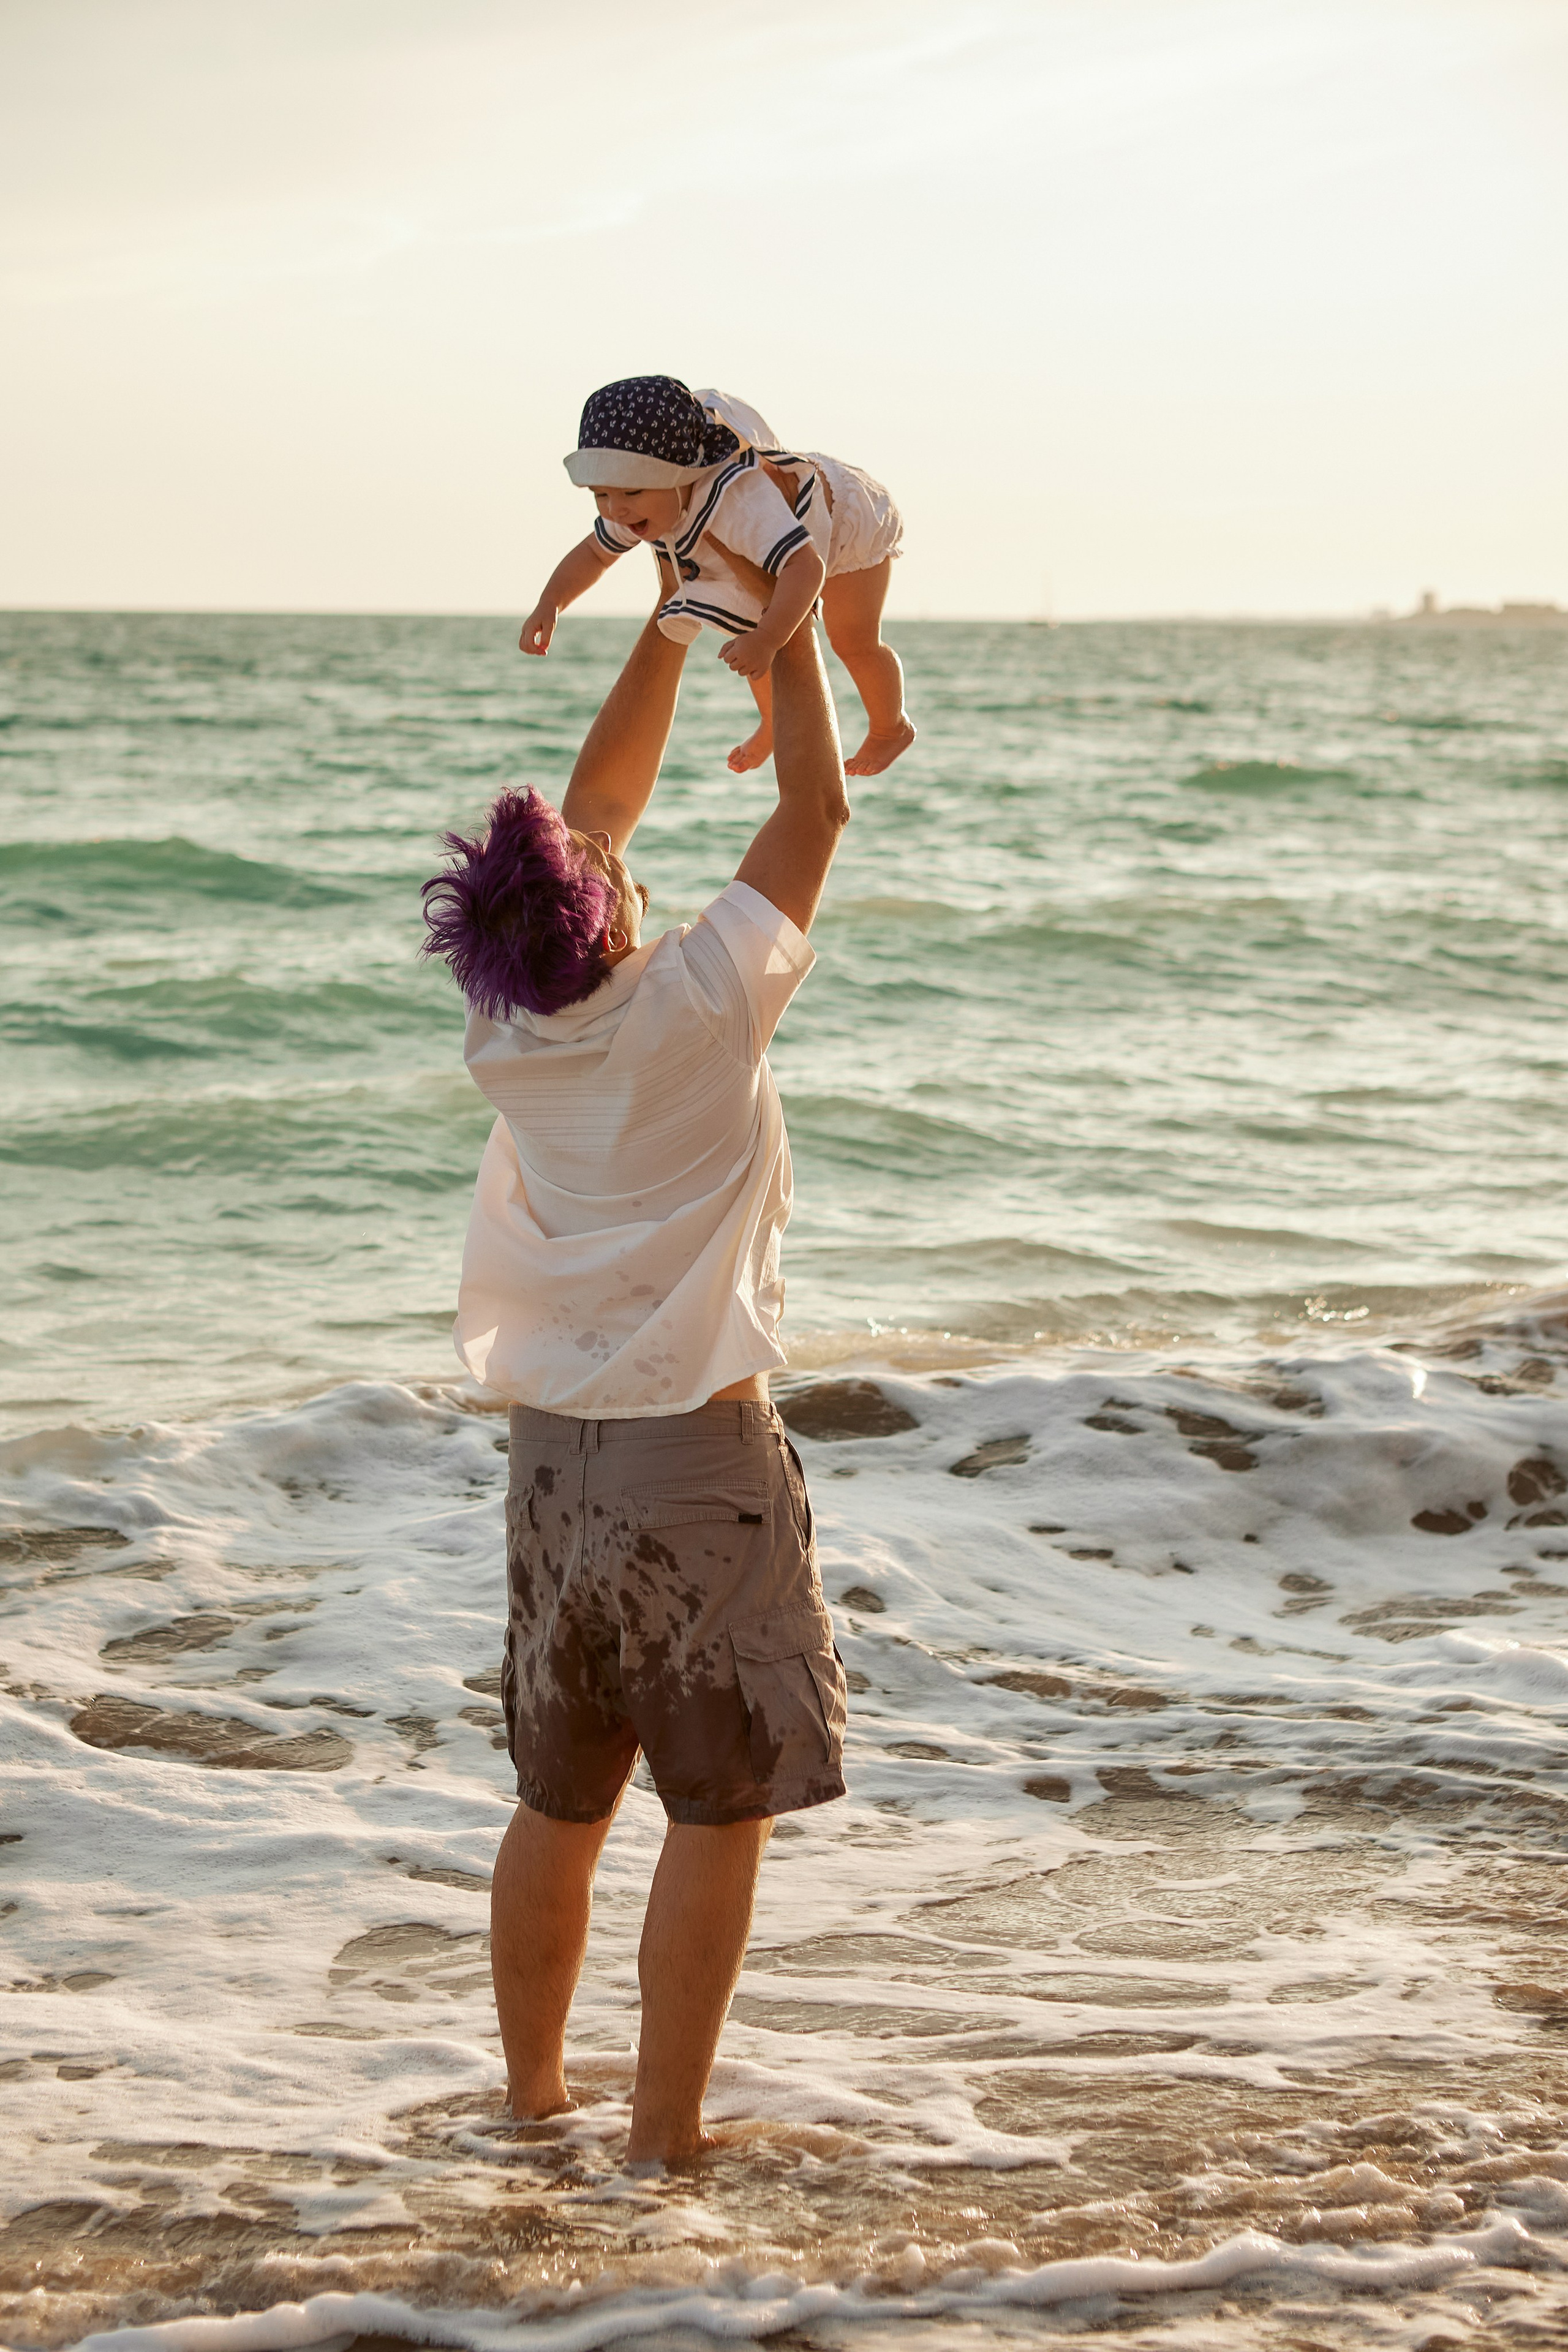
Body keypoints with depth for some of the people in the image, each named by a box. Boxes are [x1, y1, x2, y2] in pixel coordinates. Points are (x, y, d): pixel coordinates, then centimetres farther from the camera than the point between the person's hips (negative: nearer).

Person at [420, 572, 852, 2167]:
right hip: (698, 1453, -6)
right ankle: (664, 2129, 7)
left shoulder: (510, 1036, -1)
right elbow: (816, 811, -5)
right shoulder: (693, 1012, -16)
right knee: (720, 1807, 4)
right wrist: (786, 624, 6)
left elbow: (596, 799, 11)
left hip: (553, 1450, 6)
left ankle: (530, 2087, 28)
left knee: (561, 1799, 17)